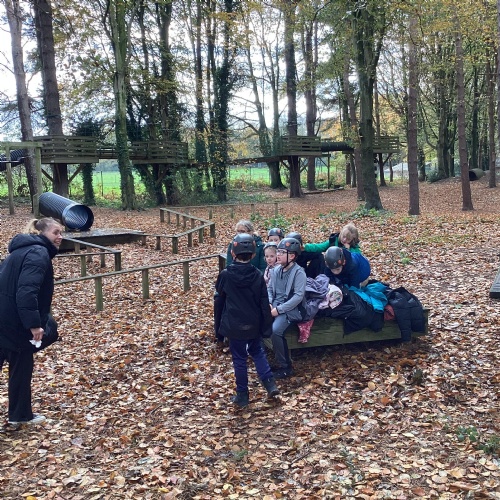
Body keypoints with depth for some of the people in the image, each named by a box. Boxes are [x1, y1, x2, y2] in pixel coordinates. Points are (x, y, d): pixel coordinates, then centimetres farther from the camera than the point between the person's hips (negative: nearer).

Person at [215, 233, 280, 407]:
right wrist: (266, 325, 4)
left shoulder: (225, 275, -14)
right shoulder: (258, 276, -10)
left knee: (239, 359, 9)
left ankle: (242, 395, 18)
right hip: (254, 324, 2)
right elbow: (264, 304, -6)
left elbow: (219, 292, 9)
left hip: (234, 325, -2)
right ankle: (270, 384, 15)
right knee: (257, 352, 24)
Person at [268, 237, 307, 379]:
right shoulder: (276, 270, 10)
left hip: (291, 309, -7)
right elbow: (270, 289, 16)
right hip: (275, 306, 7)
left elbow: (298, 296, -18)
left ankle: (286, 367, -13)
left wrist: (279, 309, -21)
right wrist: (268, 303, -6)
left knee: (275, 330, -30)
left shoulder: (299, 272, -12)